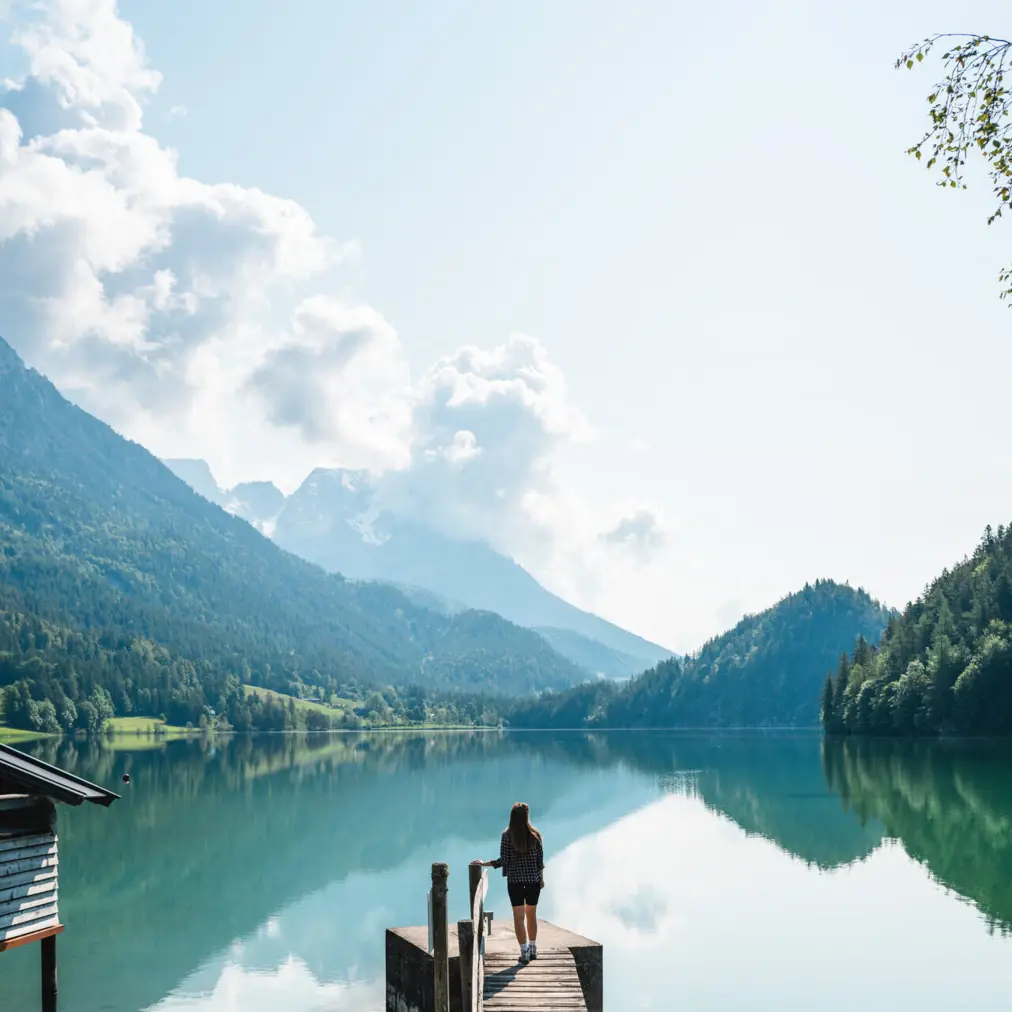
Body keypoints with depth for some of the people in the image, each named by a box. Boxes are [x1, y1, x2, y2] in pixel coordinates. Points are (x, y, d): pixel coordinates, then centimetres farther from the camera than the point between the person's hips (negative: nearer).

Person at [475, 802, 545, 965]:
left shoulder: (507, 835, -10)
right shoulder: (535, 834, -6)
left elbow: (503, 860, -12)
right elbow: (540, 859, -1)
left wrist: (484, 864, -1)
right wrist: (541, 878, 12)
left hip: (514, 879, -2)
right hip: (533, 879, 2)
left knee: (519, 916, 5)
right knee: (531, 914, 17)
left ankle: (524, 952, 3)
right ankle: (533, 948, 25)